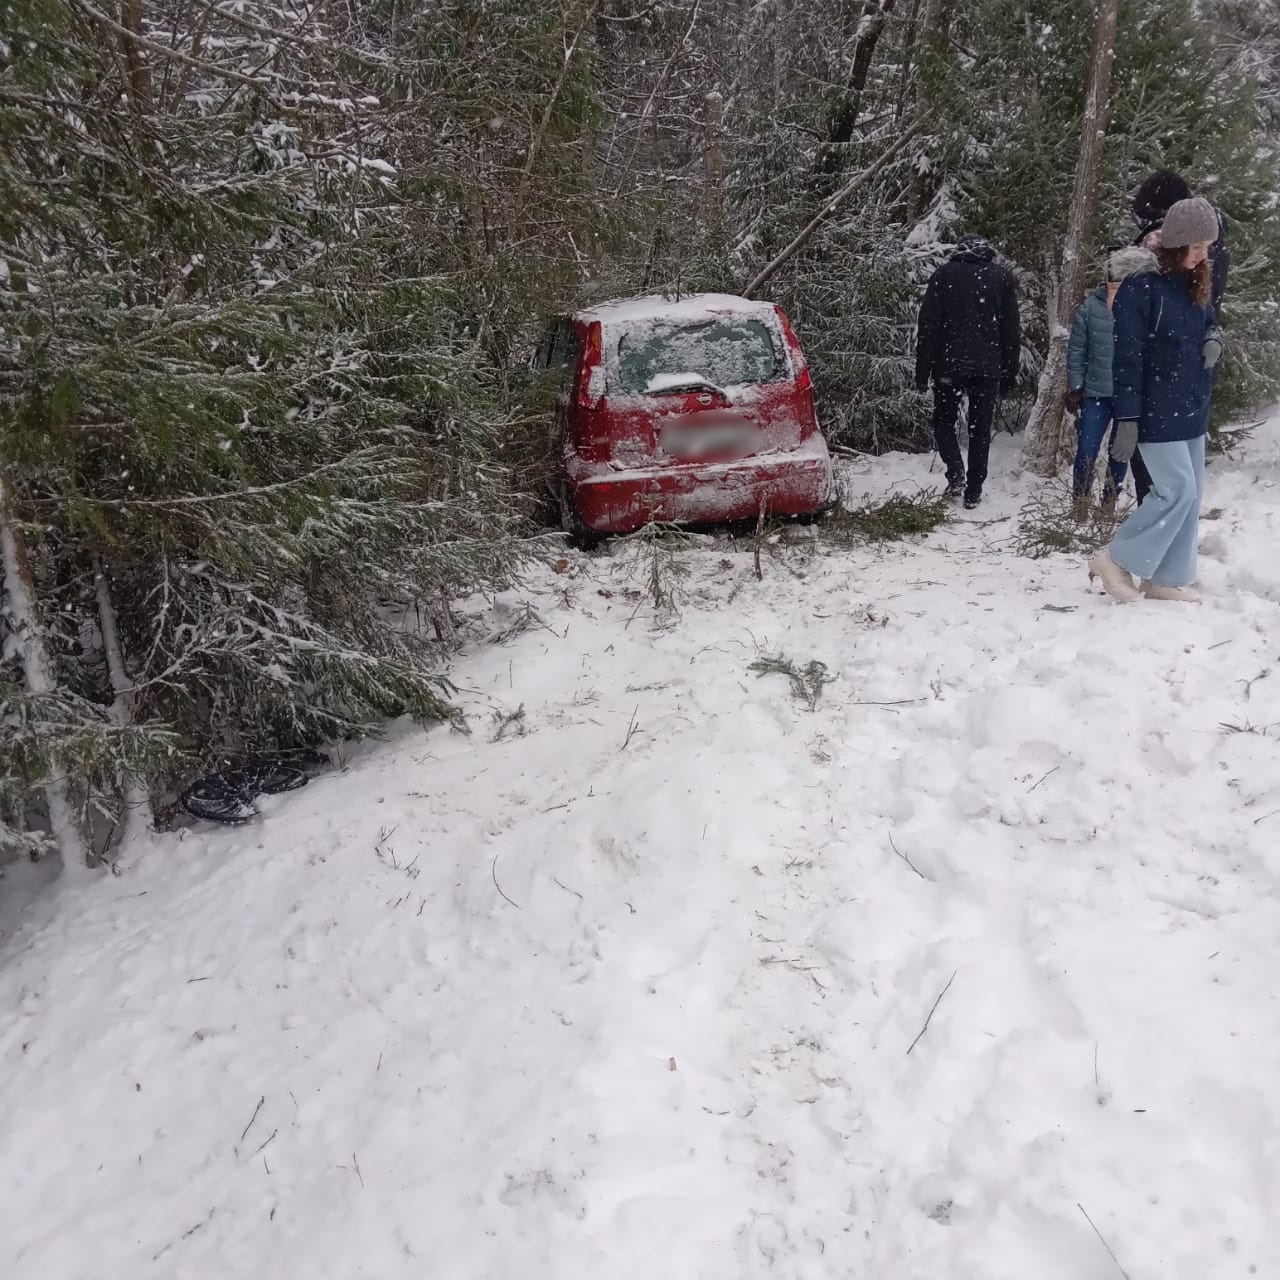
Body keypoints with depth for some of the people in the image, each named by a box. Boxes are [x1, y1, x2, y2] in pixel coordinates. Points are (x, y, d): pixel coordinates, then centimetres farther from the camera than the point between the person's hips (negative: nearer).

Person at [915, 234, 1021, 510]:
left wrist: (922, 372, 0)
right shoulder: (1002, 276, 7)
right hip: (988, 368, 1)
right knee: (980, 430, 9)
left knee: (944, 421, 14)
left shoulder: (943, 275, 2)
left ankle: (956, 474, -7)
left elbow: (928, 327, -3)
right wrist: (1010, 373, 12)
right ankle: (973, 492, 9)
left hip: (949, 366, -1)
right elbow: (1011, 330, 7)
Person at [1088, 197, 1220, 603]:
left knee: (1192, 495, 8)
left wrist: (1212, 341, 1)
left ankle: (1166, 578, 17)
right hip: (1156, 413, -8)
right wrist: (1127, 418, -20)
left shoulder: (1197, 285, 10)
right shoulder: (1140, 289, -14)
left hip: (1192, 412, 8)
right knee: (1178, 491, -12)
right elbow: (1127, 358, -16)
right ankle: (1116, 560, 2)